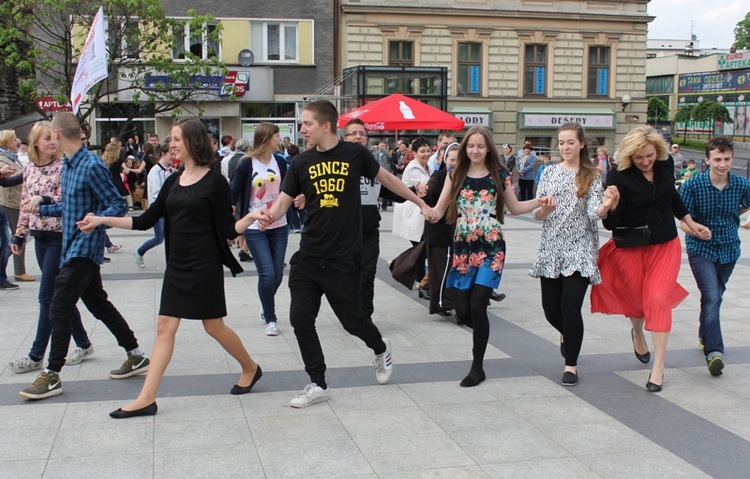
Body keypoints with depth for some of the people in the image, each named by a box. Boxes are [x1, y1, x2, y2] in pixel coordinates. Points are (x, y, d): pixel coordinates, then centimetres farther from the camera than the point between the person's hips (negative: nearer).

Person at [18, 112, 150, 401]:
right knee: (97, 303, 16)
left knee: (59, 309, -7)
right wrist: (41, 208, 23)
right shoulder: (68, 165, 11)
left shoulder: (92, 166, -18)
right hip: (72, 247, 10)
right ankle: (137, 357, 25)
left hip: (85, 249, -10)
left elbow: (118, 205, -18)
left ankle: (52, 376, 3)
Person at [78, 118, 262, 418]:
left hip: (204, 266, -6)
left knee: (214, 326, 5)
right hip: (177, 266, 6)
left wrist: (251, 218, -26)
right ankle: (146, 399, 4)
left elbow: (228, 230, -8)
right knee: (165, 327, 3)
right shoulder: (173, 182, 8)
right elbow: (146, 221, 9)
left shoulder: (214, 182, -9)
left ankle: (250, 368, 30)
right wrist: (103, 220, 6)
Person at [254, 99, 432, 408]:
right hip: (308, 257, 3)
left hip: (344, 259, -3)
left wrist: (420, 203, 15)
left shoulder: (354, 154, -5)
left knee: (351, 319, 7)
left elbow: (386, 179, 9)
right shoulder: (301, 162, 2)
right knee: (300, 319, -2)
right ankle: (318, 385, 14)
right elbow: (284, 201, 2)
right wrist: (270, 216, -22)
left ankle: (380, 349, 42)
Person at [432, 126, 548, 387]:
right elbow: (439, 211, 1)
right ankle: (482, 332, 37)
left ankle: (477, 368, 3)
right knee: (462, 311, 0)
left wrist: (539, 201, -1)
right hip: (463, 247, 2)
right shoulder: (456, 175, 5)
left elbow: (514, 208, 15)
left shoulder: (499, 176, 3)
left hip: (491, 248, -2)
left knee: (477, 305, -11)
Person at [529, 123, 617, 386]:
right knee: (551, 308, 8)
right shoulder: (549, 172, 7)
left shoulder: (592, 176, 1)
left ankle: (571, 364, 8)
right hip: (551, 248, 3)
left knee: (571, 308, -10)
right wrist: (544, 210, -17)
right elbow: (537, 213, 5)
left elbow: (594, 213, -10)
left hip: (579, 250, -3)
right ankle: (567, 334, 44)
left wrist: (605, 205, -32)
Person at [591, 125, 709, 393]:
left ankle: (659, 366, -6)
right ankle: (637, 332, 49)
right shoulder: (619, 177, -17)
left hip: (666, 245, 2)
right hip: (631, 248, -2)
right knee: (637, 299, 12)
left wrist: (691, 224, 26)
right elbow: (610, 224, -18)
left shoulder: (666, 165, -3)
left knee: (658, 299, -11)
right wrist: (613, 206, -38)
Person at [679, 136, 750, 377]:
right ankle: (714, 351, -19)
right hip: (701, 249, -3)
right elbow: (684, 221, -14)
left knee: (715, 296, 18)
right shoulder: (693, 185, -15)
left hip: (729, 248, 4)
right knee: (712, 297, -18)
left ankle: (704, 334, 41)